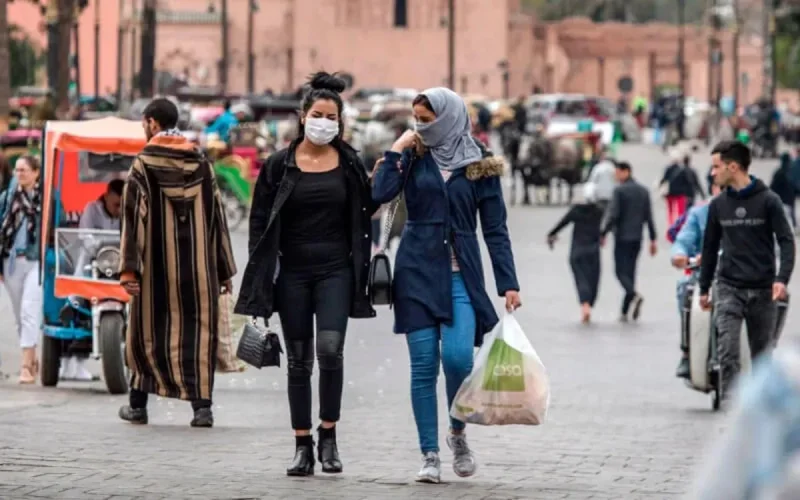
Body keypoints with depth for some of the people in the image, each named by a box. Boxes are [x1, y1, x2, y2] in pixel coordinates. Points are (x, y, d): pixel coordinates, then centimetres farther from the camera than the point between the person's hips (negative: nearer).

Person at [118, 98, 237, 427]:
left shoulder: (143, 165, -5)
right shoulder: (201, 164, 6)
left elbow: (134, 218, -10)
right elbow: (217, 217, 7)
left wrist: (129, 269, -12)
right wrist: (225, 270, 12)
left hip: (157, 265, -2)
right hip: (197, 266, 2)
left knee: (148, 330, 10)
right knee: (198, 329, 3)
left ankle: (138, 405, 18)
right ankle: (202, 405, -6)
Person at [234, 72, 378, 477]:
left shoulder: (350, 164, 4)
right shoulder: (280, 165, 2)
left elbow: (365, 212, 14)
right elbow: (260, 220, 3)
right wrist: (261, 275, -2)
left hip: (335, 271, -1)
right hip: (292, 273, 1)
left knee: (330, 348, -17)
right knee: (299, 360, 4)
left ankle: (329, 436, -2)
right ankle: (303, 447, 11)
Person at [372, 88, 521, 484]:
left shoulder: (479, 164, 3)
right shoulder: (414, 157, 6)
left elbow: (495, 229, 3)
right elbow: (380, 194, -10)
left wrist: (508, 284, -3)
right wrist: (396, 150, -8)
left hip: (461, 276, -1)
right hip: (417, 272, 1)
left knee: (457, 357, -16)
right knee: (423, 365, -2)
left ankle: (458, 432, 11)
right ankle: (430, 455, 4)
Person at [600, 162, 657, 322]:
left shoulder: (619, 191, -9)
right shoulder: (643, 191, 9)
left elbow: (613, 215, -14)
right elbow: (649, 217, 9)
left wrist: (603, 234, -6)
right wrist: (653, 239, 11)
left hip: (622, 238, -6)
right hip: (637, 238, 6)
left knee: (621, 271, -4)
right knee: (630, 271, 10)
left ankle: (635, 295, -31)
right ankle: (625, 311, 10)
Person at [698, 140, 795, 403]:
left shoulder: (768, 201, -3)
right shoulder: (718, 205, 7)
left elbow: (786, 241, -6)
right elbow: (710, 248, 15)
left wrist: (782, 278, -20)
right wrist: (704, 288, 15)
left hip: (762, 290, -2)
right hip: (728, 288, 2)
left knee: (762, 350, 7)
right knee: (727, 348, -13)